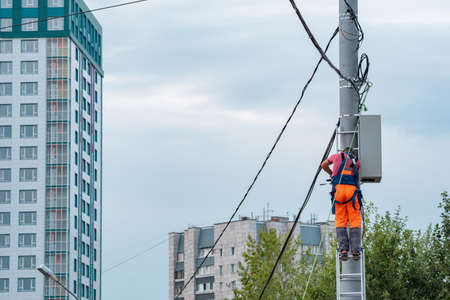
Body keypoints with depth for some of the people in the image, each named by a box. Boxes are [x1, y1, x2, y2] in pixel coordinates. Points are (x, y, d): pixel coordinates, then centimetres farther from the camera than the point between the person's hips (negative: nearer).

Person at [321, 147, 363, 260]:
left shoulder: (337, 156, 24)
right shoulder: (357, 161, 24)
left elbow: (323, 165, 37)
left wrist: (331, 174, 55)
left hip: (338, 188, 0)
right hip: (352, 189, 0)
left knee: (340, 221, 2)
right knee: (355, 221, 1)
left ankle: (343, 250, -11)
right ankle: (355, 250, -10)